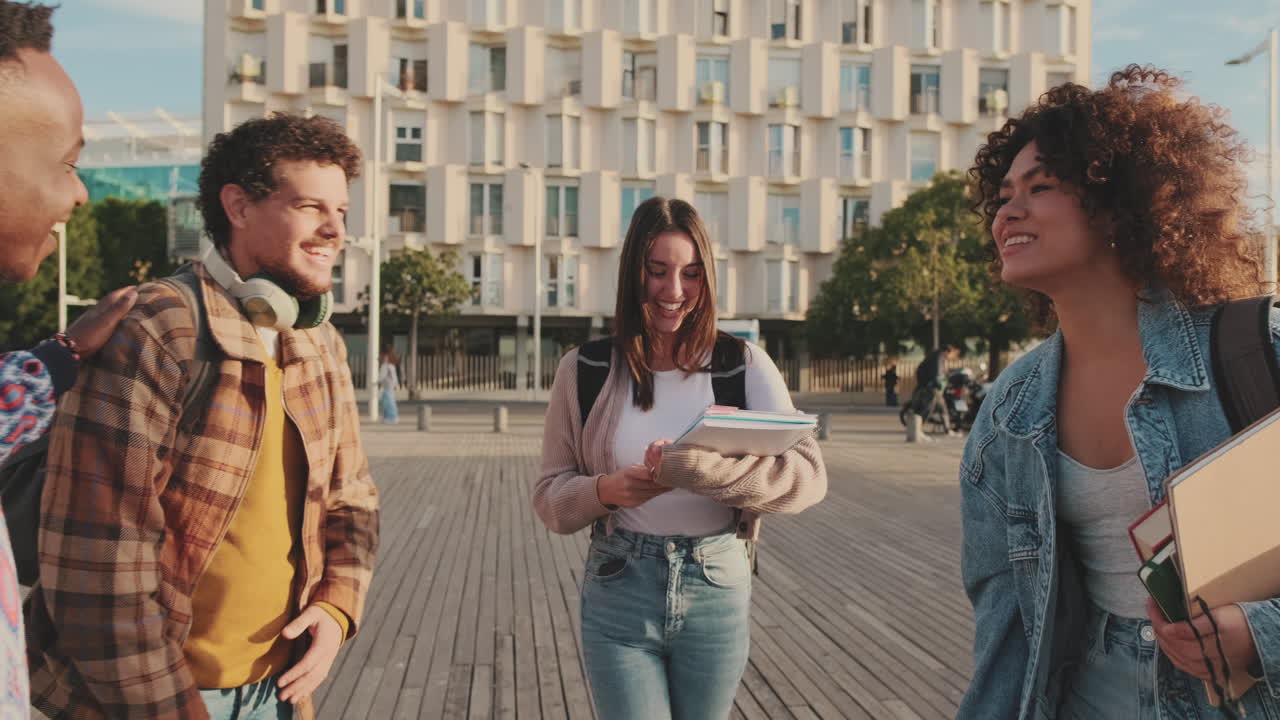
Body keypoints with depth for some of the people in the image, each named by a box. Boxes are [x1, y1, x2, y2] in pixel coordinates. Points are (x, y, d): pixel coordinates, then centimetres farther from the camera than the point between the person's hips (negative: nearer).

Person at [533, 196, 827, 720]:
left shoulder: (745, 365, -3)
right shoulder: (585, 368, -1)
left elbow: (809, 475, -13)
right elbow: (550, 495, 2)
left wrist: (716, 471, -31)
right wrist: (606, 490, -20)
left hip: (717, 593, 1)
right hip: (618, 594, -1)